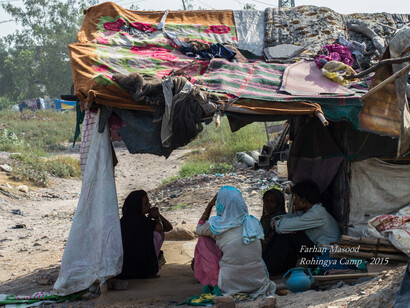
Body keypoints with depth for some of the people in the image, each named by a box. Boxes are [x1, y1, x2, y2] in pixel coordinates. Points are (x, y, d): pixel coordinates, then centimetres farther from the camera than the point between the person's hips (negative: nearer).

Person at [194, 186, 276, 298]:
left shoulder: (216, 224, -7)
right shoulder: (253, 222, 3)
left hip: (230, 283, -4)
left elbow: (199, 230, 18)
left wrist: (210, 205, 16)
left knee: (203, 240, 12)